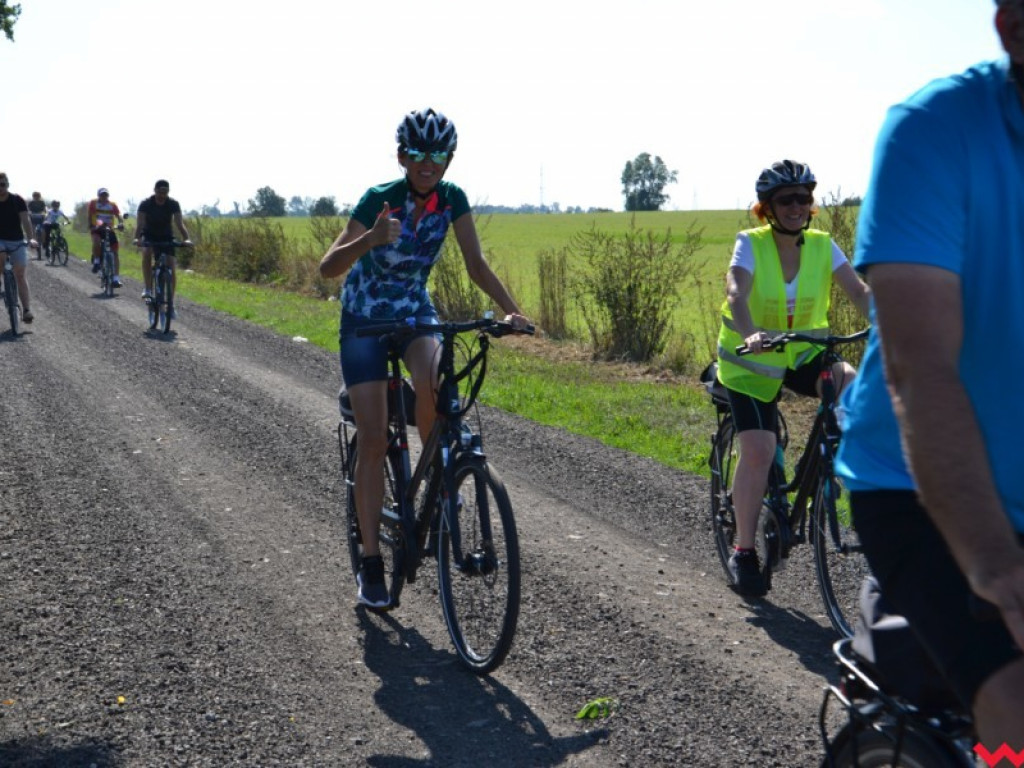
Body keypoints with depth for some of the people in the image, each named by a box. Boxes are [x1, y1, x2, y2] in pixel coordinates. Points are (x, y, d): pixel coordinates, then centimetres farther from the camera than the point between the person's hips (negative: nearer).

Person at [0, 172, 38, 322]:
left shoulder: (17, 200, -8)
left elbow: (25, 220, -17)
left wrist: (30, 238, -32)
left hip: (17, 241, -1)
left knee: (20, 273, -5)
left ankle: (26, 310, -8)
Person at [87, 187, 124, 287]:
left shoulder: (112, 205, -3)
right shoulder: (93, 203, -6)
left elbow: (118, 216, -11)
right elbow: (90, 216, -13)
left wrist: (121, 223, -32)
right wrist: (91, 225, -29)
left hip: (110, 229, 2)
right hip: (97, 229, -2)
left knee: (115, 251, -7)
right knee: (96, 240, -35)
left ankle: (116, 278, -6)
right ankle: (96, 262, -12)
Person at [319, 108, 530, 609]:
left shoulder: (451, 198, -11)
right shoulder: (380, 198, -22)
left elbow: (476, 264, -8)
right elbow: (328, 267, -30)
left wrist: (511, 310, -23)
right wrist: (373, 238, -48)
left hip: (415, 312, 3)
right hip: (364, 318, -2)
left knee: (431, 384, -33)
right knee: (374, 440, -8)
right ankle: (371, 562, 1)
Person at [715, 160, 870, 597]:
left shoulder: (822, 246, -5)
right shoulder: (751, 245, -14)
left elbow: (858, 290, -17)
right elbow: (736, 295, -30)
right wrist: (751, 333, -52)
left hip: (804, 353, 3)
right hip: (752, 360, -3)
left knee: (855, 387, -28)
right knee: (758, 450, -16)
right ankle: (743, 552, -1)